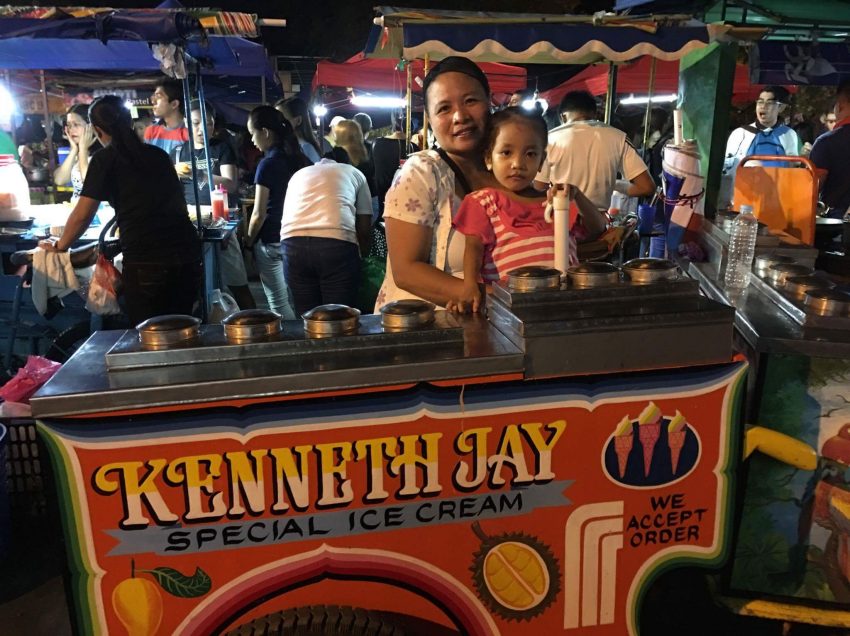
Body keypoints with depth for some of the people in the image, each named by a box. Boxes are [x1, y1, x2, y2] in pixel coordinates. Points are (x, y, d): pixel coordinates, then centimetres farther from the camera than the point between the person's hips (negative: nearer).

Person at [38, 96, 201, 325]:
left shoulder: (106, 158, 3)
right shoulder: (158, 154, 17)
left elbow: (83, 215, 3)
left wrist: (59, 246, 20)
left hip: (146, 261, -5)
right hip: (187, 253, 5)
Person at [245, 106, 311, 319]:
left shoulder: (268, 164, -14)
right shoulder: (299, 159, 5)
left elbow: (259, 214, -12)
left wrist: (248, 240, 2)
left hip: (272, 241, -6)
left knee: (279, 304, 2)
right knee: (293, 300, 14)